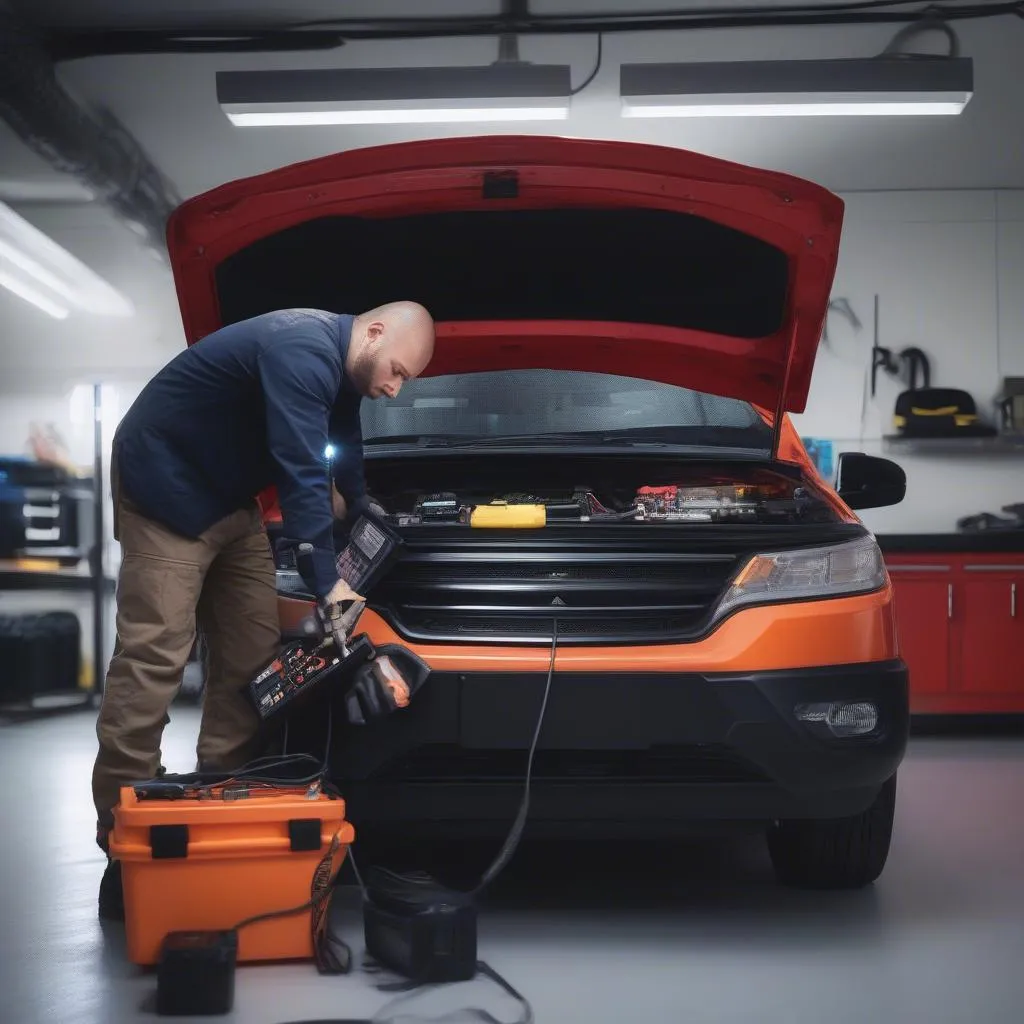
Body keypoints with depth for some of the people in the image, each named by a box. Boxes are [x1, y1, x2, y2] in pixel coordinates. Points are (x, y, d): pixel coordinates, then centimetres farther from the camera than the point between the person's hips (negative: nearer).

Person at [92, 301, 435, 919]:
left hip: (228, 499, 10)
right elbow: (301, 475, -29)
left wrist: (359, 516, 36)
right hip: (166, 490, -10)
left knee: (251, 654, 3)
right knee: (154, 660, -15)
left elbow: (345, 451, 24)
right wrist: (328, 582, -26)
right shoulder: (304, 353, -27)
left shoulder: (336, 362, 5)